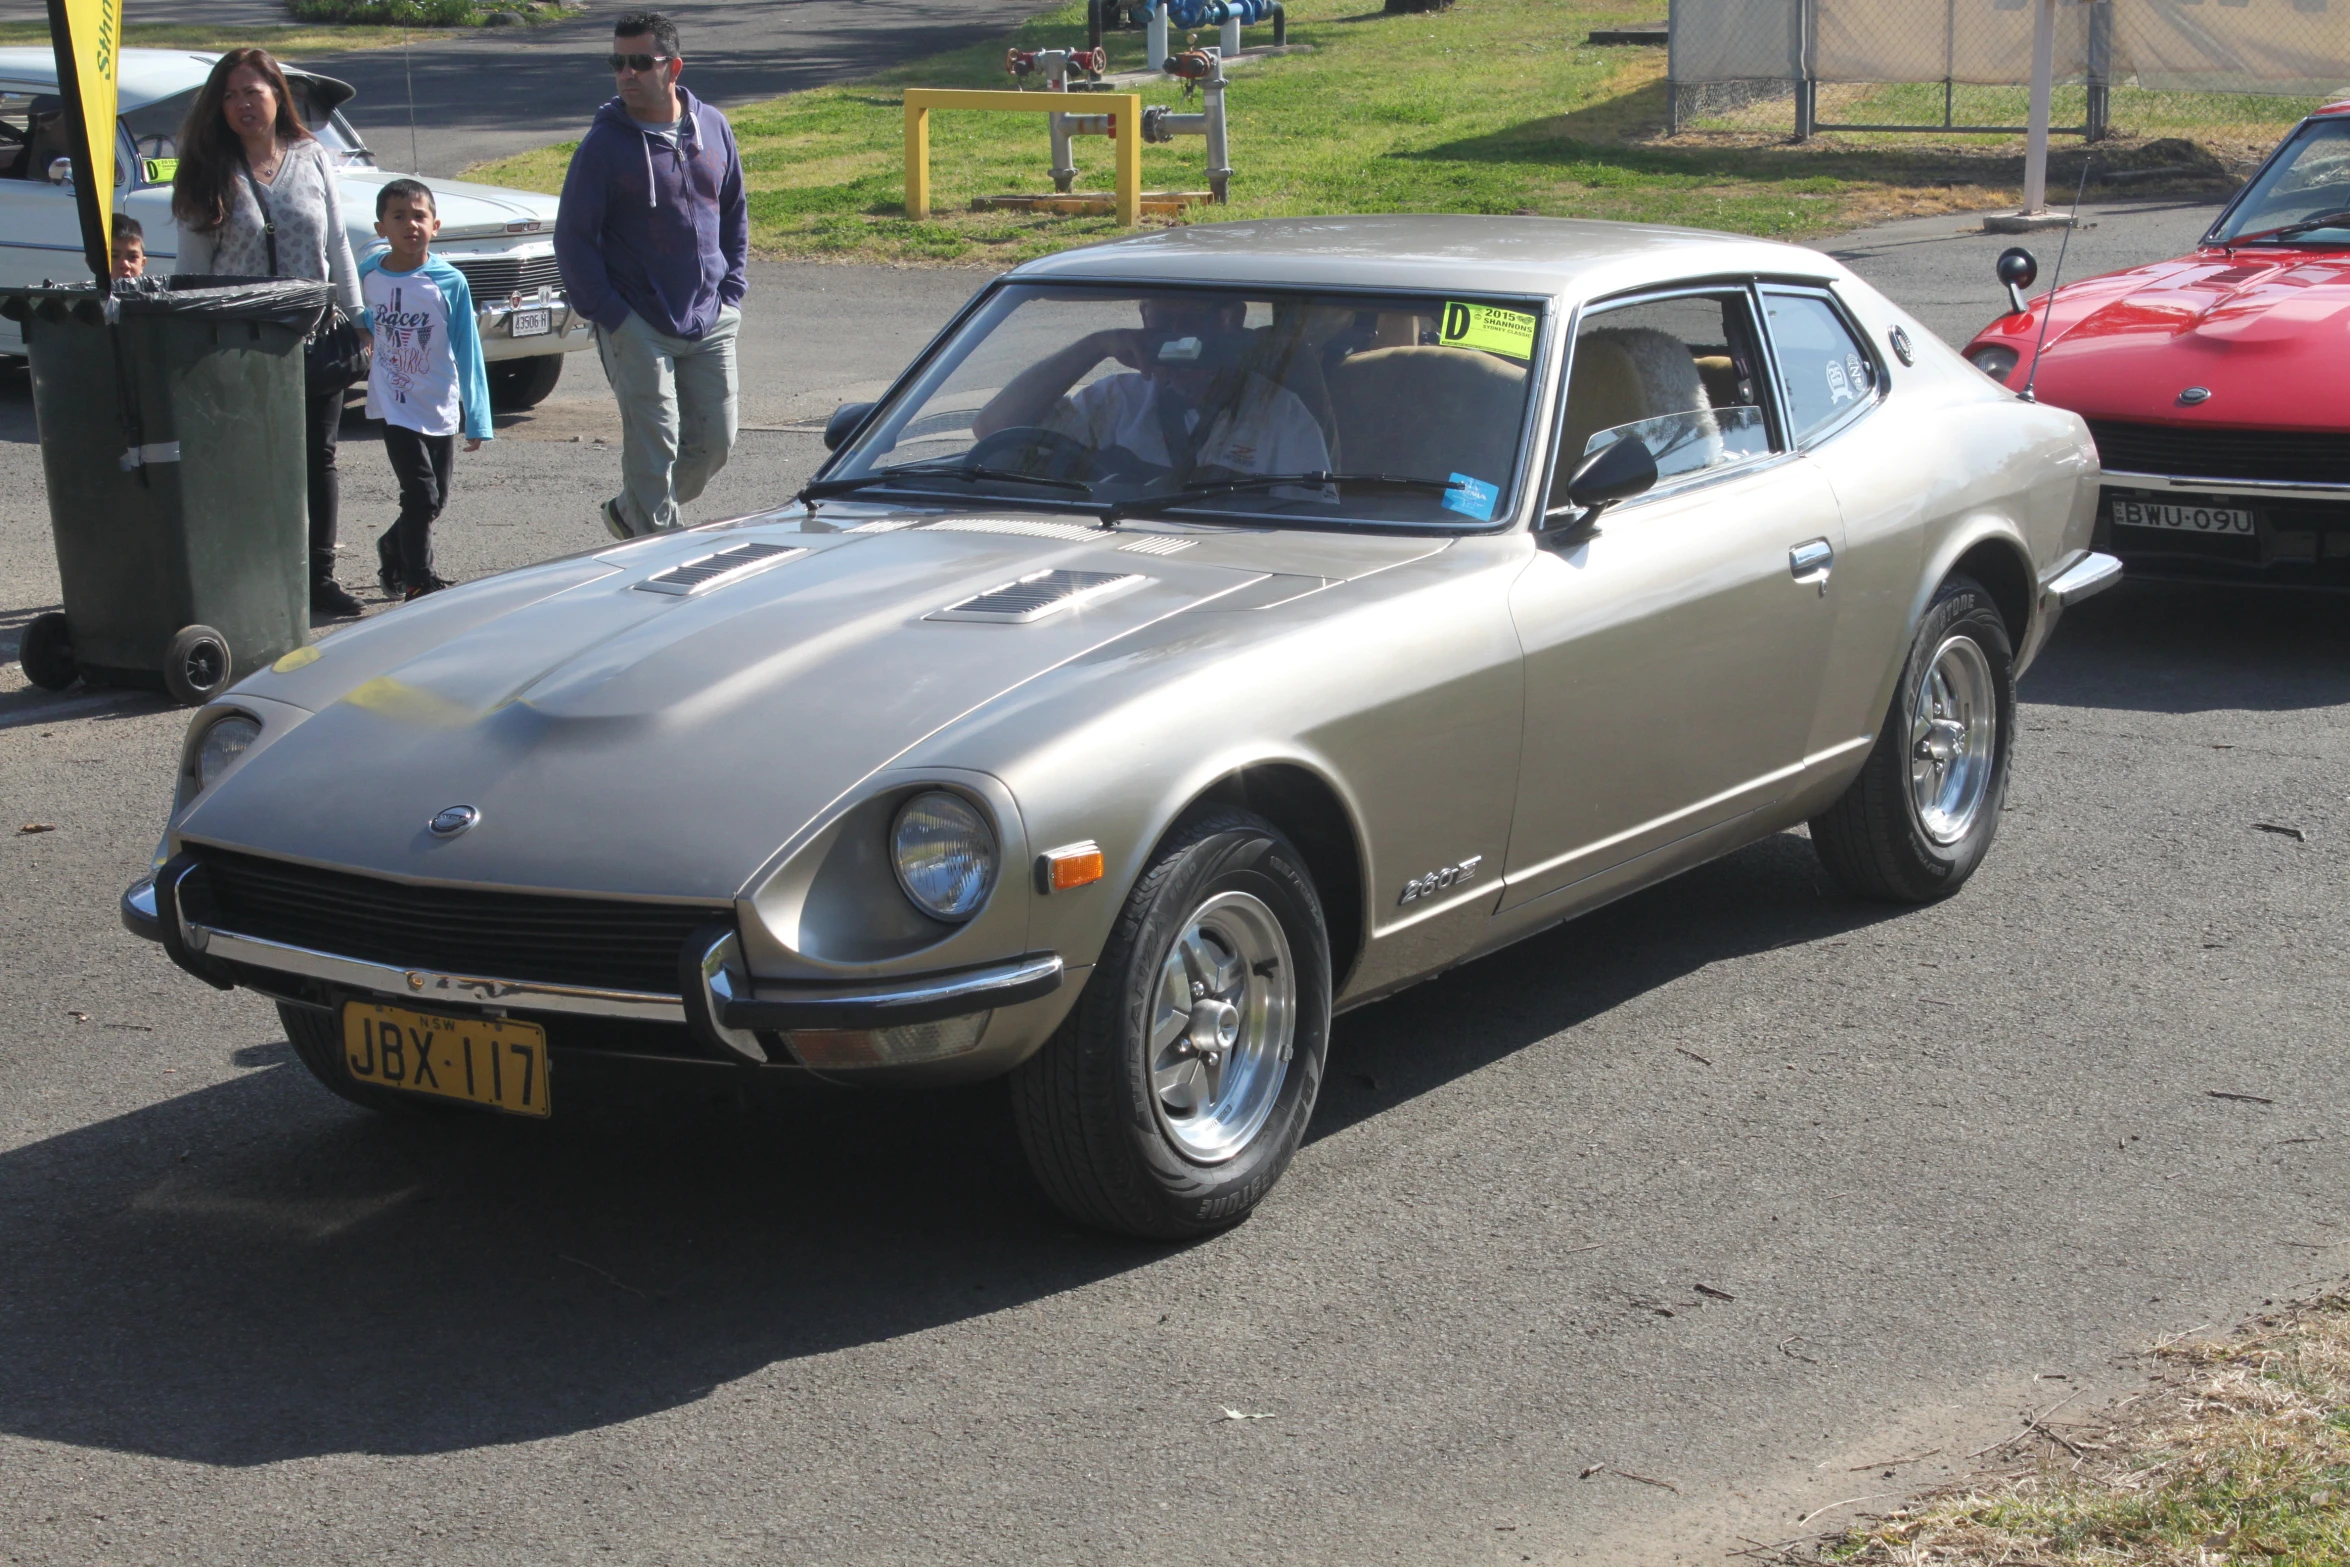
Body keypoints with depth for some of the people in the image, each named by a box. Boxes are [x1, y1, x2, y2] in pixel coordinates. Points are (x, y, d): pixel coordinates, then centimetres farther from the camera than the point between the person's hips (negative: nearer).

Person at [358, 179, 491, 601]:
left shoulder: (450, 282, -8)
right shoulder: (368, 274, -5)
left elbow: (467, 352, -4)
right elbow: (363, 326, 15)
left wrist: (477, 419, -5)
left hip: (442, 409, 2)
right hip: (396, 407, -2)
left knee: (436, 500, 12)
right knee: (421, 495, -10)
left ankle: (394, 549, 38)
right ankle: (419, 582, 4)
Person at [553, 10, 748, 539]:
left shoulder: (712, 128, 6)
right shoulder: (604, 144, -8)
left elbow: (734, 213, 18)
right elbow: (572, 238, -5)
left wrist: (731, 292, 9)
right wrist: (609, 314, -11)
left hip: (710, 322, 5)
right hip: (638, 326, -5)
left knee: (714, 443, 9)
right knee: (653, 450, -7)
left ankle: (631, 513, 32)